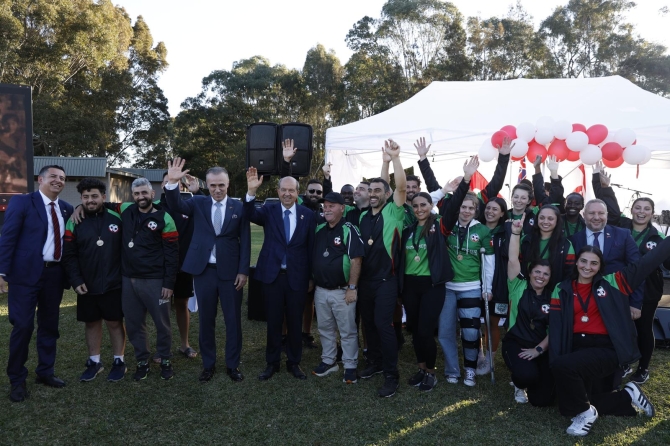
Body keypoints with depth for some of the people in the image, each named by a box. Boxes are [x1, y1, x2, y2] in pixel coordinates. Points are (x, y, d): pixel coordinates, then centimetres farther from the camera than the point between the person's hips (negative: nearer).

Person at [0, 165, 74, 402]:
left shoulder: (67, 209, 11)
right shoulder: (21, 202, -4)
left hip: (55, 274, 5)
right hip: (26, 273, -5)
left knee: (49, 325, 13)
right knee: (23, 325, -2)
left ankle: (45, 372, 28)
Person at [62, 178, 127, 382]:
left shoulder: (116, 219, -2)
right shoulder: (74, 222, -1)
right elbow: (69, 255, -1)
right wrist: (76, 280, -9)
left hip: (113, 284, -1)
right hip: (86, 286, 2)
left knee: (115, 322, 7)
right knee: (92, 323, 13)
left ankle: (119, 361, 21)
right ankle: (94, 362, 29)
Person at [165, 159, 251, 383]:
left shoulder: (239, 207, -1)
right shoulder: (198, 203, 3)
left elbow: (245, 242, 0)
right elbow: (175, 205, -14)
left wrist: (243, 271, -5)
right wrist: (172, 183, -33)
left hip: (230, 271, -1)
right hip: (204, 270, 1)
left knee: (233, 320, 8)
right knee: (206, 319, 11)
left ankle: (232, 364, 23)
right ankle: (208, 364, 27)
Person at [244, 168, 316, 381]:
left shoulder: (307, 214, 0)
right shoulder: (269, 210, 0)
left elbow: (311, 247, 4)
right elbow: (250, 215, -21)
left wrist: (311, 277, 5)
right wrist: (251, 192, -37)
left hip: (297, 276, 0)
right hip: (272, 274, 0)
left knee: (295, 322, 12)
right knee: (273, 321, 10)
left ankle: (294, 362, 28)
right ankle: (272, 363, 26)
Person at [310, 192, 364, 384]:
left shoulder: (349, 230, -12)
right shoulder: (319, 230, 7)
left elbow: (355, 261, -15)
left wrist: (352, 288, -17)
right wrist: (312, 284, 11)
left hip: (342, 291, -6)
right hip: (320, 290, 6)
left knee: (347, 330, 4)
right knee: (325, 328, 16)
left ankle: (350, 366, 16)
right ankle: (328, 361, 31)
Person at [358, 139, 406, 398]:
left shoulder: (393, 212, -6)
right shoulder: (363, 216, 11)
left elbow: (401, 187, -24)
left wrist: (395, 158, -33)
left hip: (386, 279, -6)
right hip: (365, 278, 6)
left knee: (383, 324, -8)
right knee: (368, 323, 14)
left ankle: (391, 376, 4)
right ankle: (375, 362, 32)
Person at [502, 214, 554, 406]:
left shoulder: (552, 298, 4)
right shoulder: (519, 287, -1)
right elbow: (513, 260, -13)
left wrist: (538, 349, -9)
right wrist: (516, 232, -20)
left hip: (542, 348, 2)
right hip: (515, 342, -2)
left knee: (543, 399, -9)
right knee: (527, 374, -32)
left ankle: (529, 383, 29)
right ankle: (520, 384, 8)